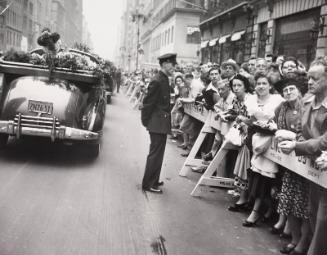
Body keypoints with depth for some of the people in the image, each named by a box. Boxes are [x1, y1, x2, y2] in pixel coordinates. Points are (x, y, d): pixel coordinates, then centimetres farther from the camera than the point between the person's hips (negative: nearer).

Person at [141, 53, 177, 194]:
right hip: (157, 124, -9)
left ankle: (153, 180, 29)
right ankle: (148, 184, 9)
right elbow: (148, 103, -17)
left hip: (162, 124, 9)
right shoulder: (157, 81, -18)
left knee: (158, 153, 17)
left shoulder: (164, 80, 10)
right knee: (155, 154, -2)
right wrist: (146, 121, -11)